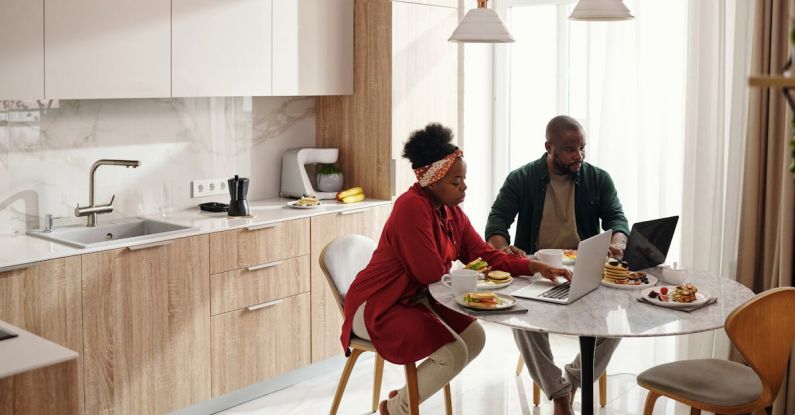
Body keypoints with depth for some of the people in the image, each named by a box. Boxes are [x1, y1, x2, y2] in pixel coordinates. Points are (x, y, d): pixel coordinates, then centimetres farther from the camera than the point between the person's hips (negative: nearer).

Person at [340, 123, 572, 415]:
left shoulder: (452, 213, 5)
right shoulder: (412, 206, -24)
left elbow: (485, 255, 5)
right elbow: (430, 271, -26)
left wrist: (534, 267, -7)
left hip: (417, 300, 10)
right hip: (376, 306, -10)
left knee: (475, 337, 5)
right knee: (454, 353, -20)